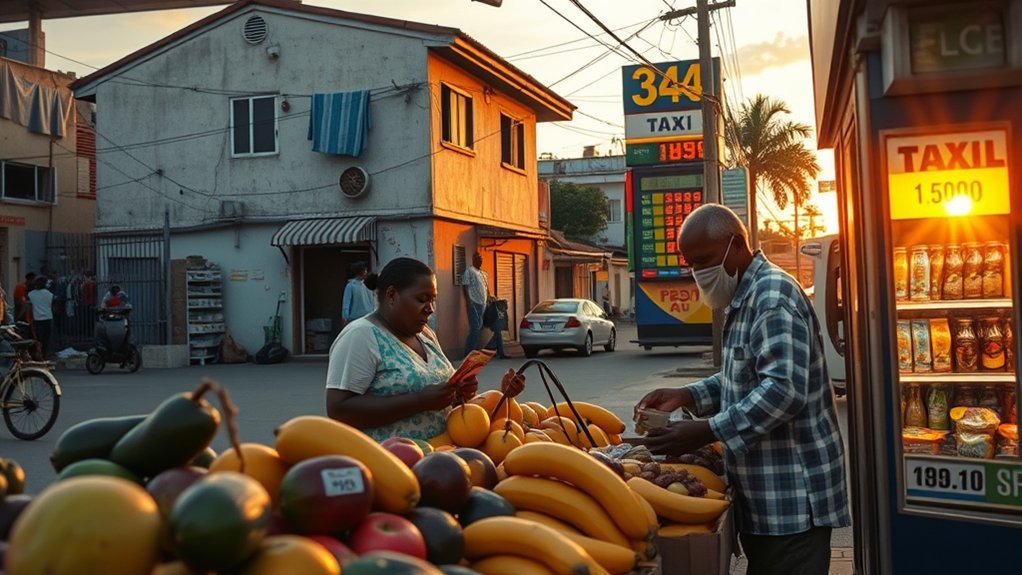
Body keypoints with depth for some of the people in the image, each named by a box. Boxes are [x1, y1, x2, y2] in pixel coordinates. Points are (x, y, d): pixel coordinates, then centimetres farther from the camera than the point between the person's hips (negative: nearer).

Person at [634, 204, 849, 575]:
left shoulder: (773, 295, -17)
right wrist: (687, 396, 7)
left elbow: (785, 389, -28)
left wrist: (705, 433, -27)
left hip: (791, 492, -10)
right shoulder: (746, 297, 15)